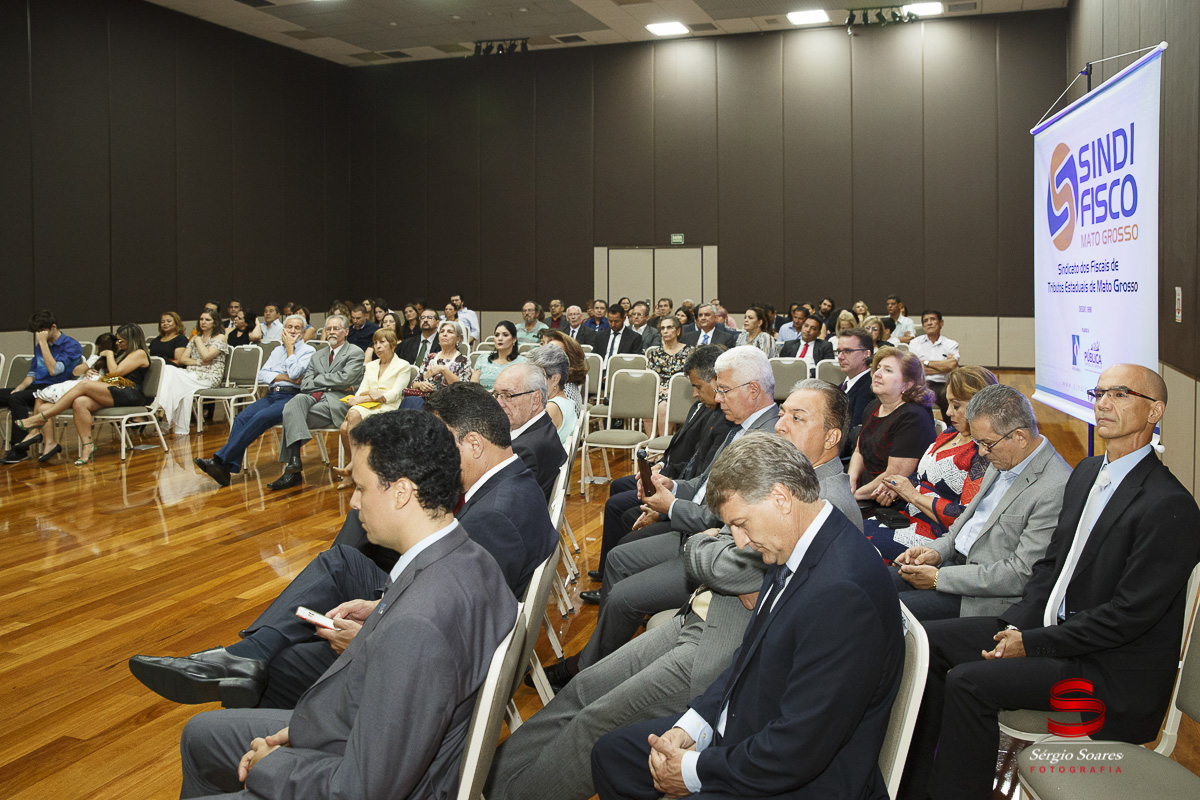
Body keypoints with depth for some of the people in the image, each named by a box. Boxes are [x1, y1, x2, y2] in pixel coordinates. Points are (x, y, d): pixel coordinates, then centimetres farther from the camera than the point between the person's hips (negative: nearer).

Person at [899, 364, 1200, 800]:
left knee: (968, 681, -24)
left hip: (1111, 670, -9)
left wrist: (1032, 643, -17)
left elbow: (1129, 615, -22)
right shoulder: (1086, 473, 9)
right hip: (1052, 627, 9)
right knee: (930, 640, 1)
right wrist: (1017, 624, -2)